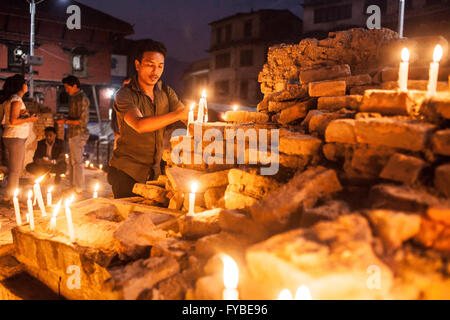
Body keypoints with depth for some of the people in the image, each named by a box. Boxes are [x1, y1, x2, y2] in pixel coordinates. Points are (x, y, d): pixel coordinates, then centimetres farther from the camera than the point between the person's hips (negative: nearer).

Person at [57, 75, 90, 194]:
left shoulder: (82, 99, -15)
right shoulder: (74, 97, 15)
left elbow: (83, 121, -19)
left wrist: (66, 121, -15)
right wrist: (64, 119, 7)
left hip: (78, 134, -10)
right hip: (73, 135, 10)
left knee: (77, 162, -4)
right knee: (72, 161, 15)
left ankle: (79, 189, 4)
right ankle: (74, 186, 25)